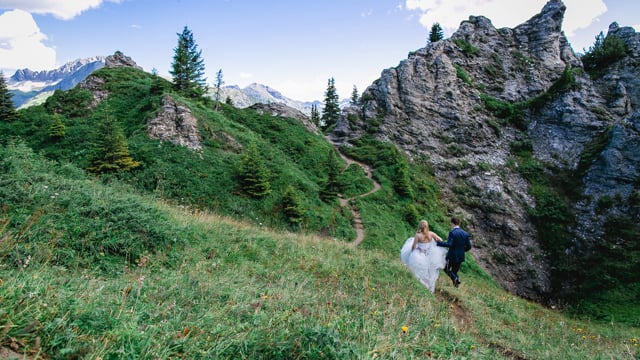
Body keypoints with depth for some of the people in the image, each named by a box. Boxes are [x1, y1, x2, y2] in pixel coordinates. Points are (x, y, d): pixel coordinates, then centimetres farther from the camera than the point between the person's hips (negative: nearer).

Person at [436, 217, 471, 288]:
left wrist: (438, 242, -22)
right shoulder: (465, 233, 2)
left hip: (452, 255, -6)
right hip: (460, 256, 6)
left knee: (446, 269, 14)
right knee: (454, 271, 19)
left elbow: (449, 244, -27)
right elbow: (468, 246, 5)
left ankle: (455, 278, -8)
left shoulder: (452, 232, -16)